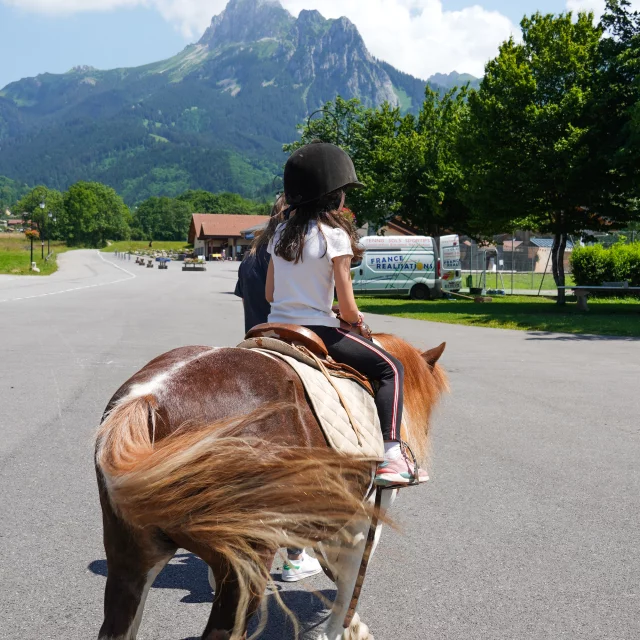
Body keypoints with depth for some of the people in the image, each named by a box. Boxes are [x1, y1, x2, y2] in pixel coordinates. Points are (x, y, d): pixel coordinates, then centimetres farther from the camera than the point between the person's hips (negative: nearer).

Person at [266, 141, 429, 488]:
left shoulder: (281, 234, 7)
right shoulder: (334, 235, -12)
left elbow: (270, 294, 12)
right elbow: (348, 309, -12)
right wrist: (356, 321, 9)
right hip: (318, 332, -7)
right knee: (390, 368, 5)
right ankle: (391, 455, -8)